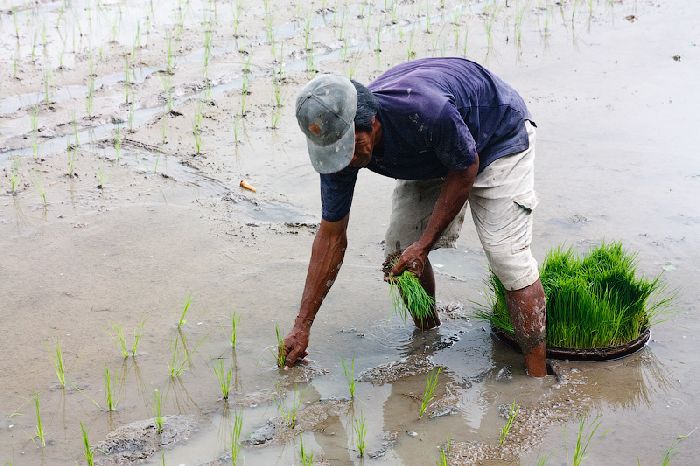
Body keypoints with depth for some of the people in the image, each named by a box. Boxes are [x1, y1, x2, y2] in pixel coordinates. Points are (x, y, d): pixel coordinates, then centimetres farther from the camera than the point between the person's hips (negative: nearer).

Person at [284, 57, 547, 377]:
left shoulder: (424, 110, -43)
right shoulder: (336, 143, -23)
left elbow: (465, 170, -22)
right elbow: (331, 235, -14)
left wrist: (424, 244, -23)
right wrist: (302, 326, -12)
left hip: (497, 138, -6)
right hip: (431, 159, 6)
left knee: (508, 257, -17)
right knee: (399, 249, -4)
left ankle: (538, 377, -9)